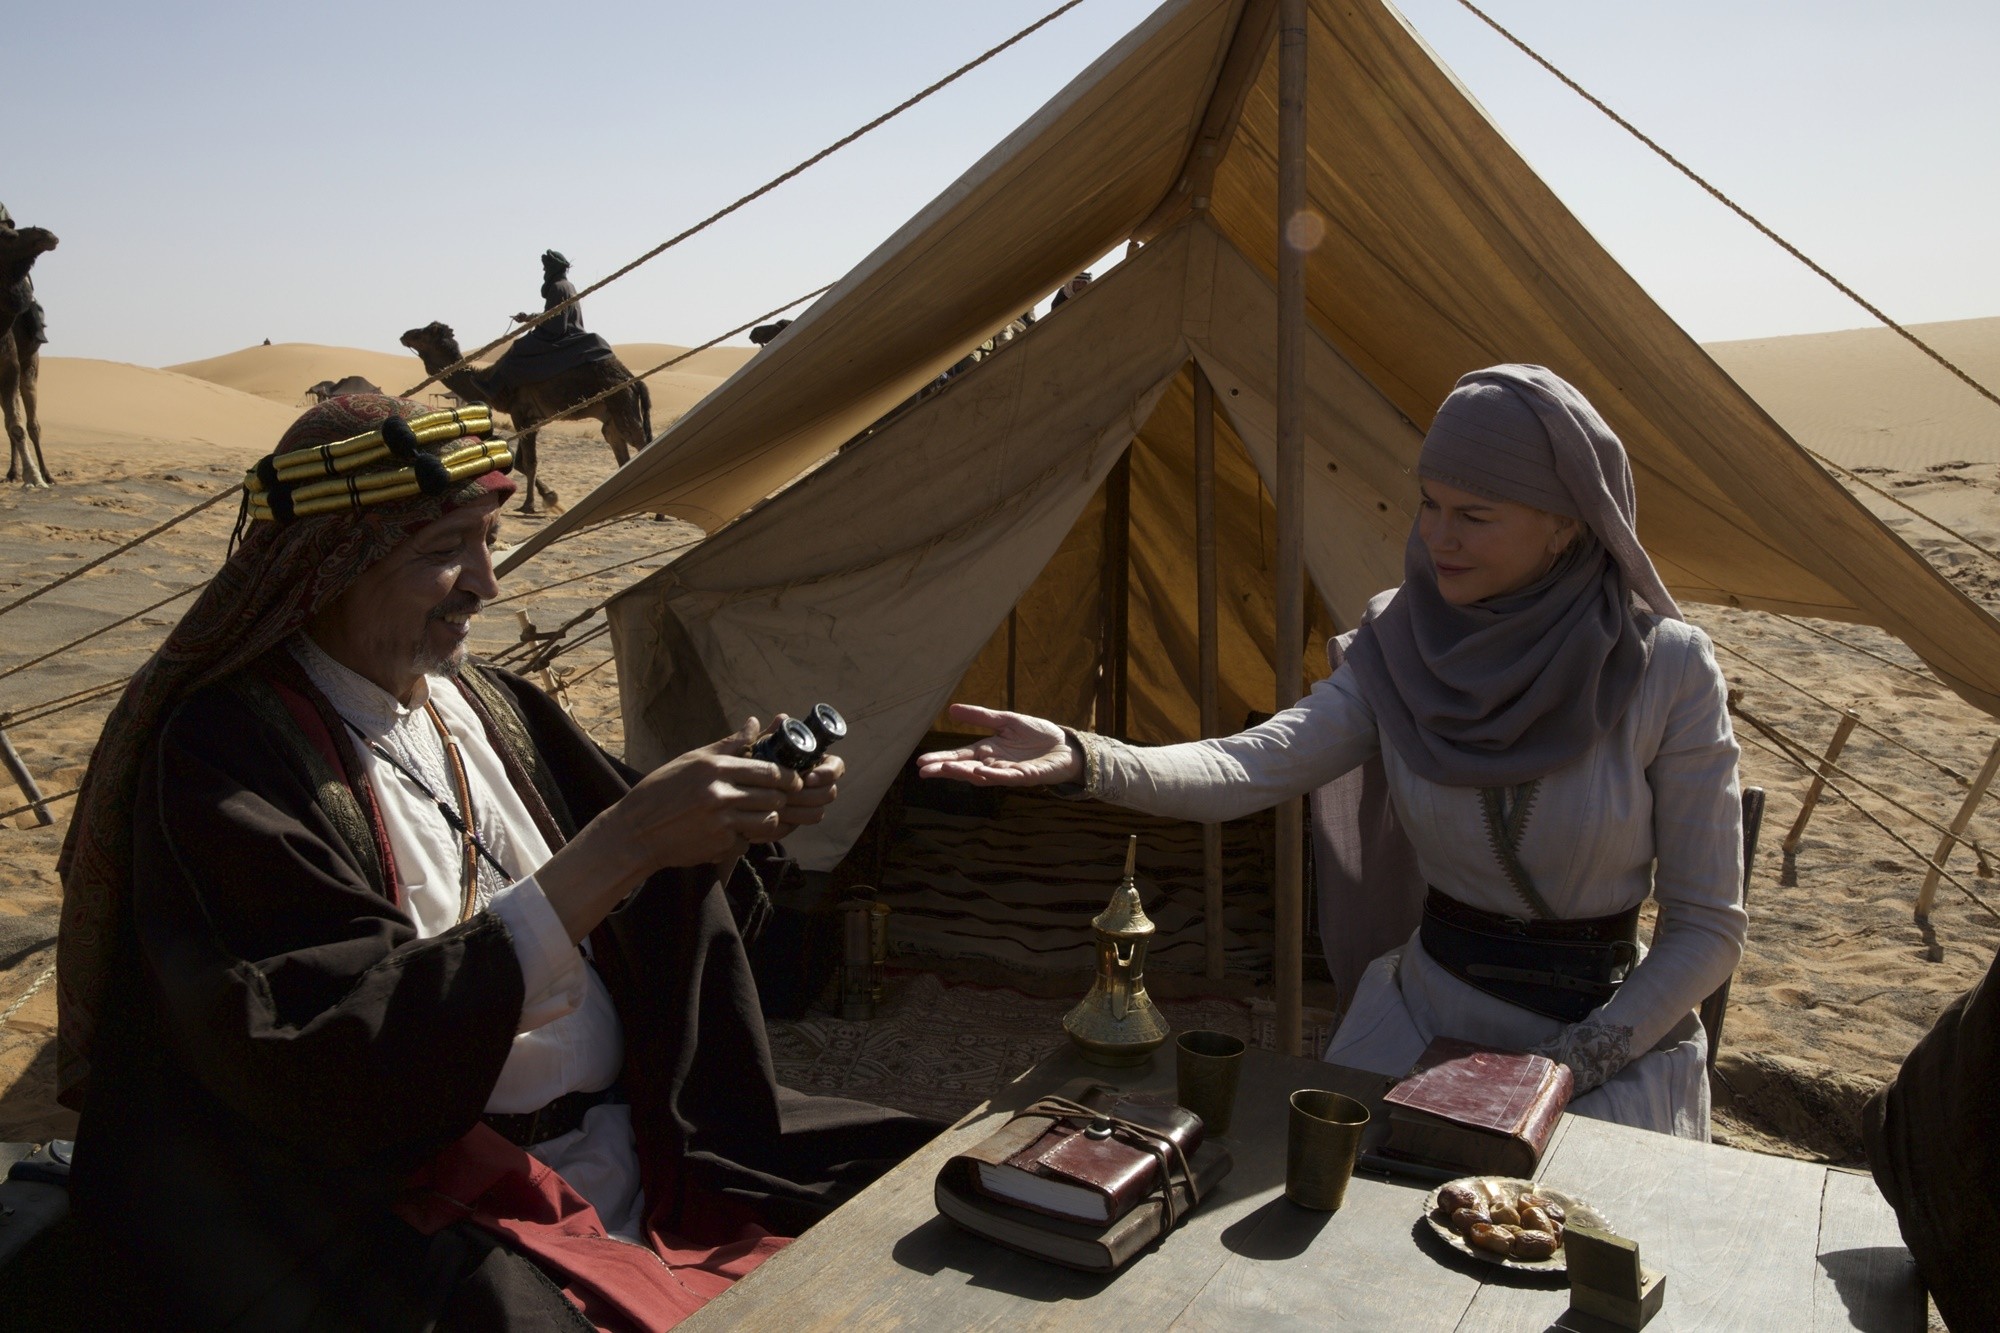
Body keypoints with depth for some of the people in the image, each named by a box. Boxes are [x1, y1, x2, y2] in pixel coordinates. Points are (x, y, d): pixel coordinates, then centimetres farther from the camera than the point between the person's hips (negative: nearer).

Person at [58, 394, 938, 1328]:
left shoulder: (484, 705, 8)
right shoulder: (227, 757, -12)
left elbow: (654, 932, 15)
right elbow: (351, 1053, -22)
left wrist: (748, 823, -6)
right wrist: (620, 846, -26)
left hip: (638, 1142, 6)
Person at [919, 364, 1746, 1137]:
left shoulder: (1667, 670, -14)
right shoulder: (1399, 647, -7)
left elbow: (1709, 927, -9)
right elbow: (1251, 768, -22)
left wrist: (1571, 1067, -15)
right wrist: (1084, 759, -38)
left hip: (1611, 1031, -2)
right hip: (1428, 1011, 2)